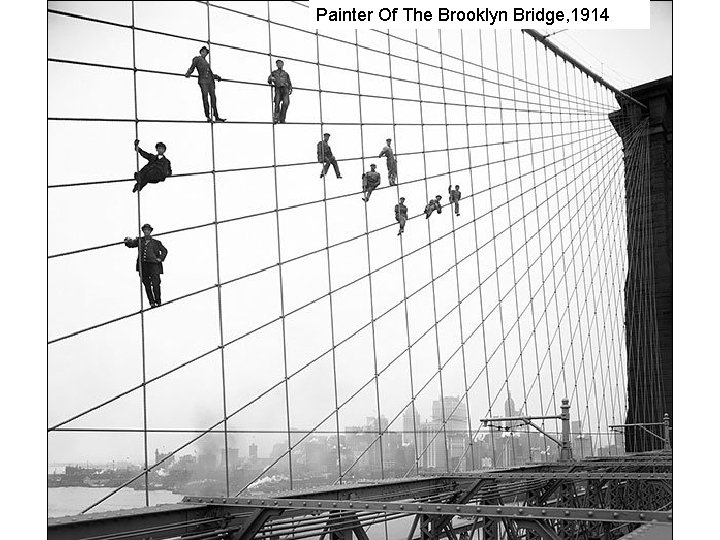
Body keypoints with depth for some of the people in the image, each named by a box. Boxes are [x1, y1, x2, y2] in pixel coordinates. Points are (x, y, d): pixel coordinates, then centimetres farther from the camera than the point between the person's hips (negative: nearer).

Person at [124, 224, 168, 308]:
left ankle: (158, 301, 0)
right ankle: (151, 302, 9)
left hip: (153, 264, -2)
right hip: (143, 265, 2)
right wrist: (128, 241, -19)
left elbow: (164, 251, 21)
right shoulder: (140, 241, 17)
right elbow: (132, 244, 3)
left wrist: (160, 258, 5)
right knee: (147, 285, 3)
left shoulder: (156, 242, 14)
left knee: (155, 284, -11)